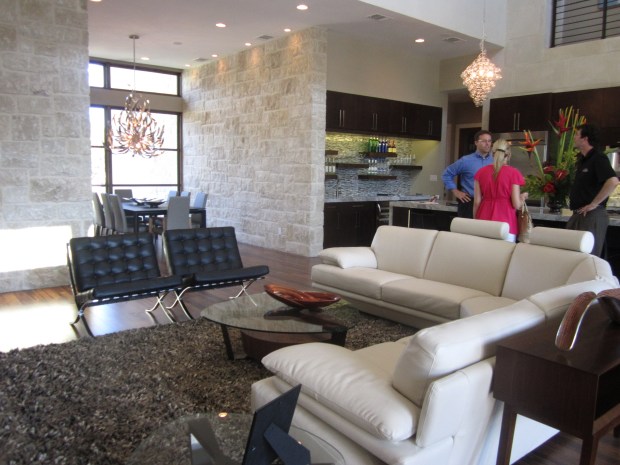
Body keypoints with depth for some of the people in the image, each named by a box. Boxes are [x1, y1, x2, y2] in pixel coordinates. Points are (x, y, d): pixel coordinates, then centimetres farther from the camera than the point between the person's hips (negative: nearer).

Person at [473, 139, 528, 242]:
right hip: (505, 224, -3)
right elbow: (516, 204, -5)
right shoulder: (513, 173, -5)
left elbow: (477, 202, 4)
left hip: (484, 219, 3)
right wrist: (523, 197, 16)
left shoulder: (481, 172, 3)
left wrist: (475, 221, 15)